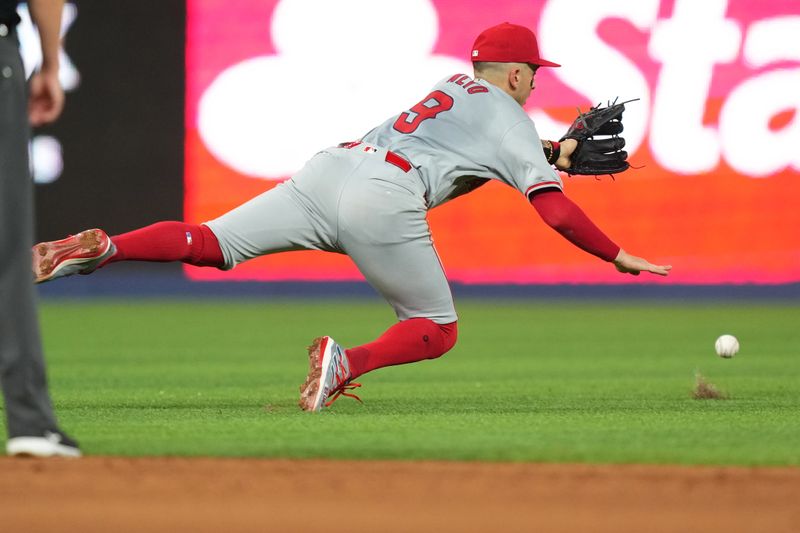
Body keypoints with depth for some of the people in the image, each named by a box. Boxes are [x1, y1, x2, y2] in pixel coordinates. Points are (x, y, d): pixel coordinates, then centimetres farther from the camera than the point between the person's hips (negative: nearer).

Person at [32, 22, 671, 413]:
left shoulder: (458, 85, 31)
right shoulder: (514, 123, 12)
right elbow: (557, 212, 4)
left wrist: (551, 156, 37)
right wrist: (619, 257, 14)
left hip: (329, 169, 6)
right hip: (384, 200, -6)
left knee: (210, 243, 1)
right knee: (438, 329, 9)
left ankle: (103, 247, -24)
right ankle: (346, 362, -19)